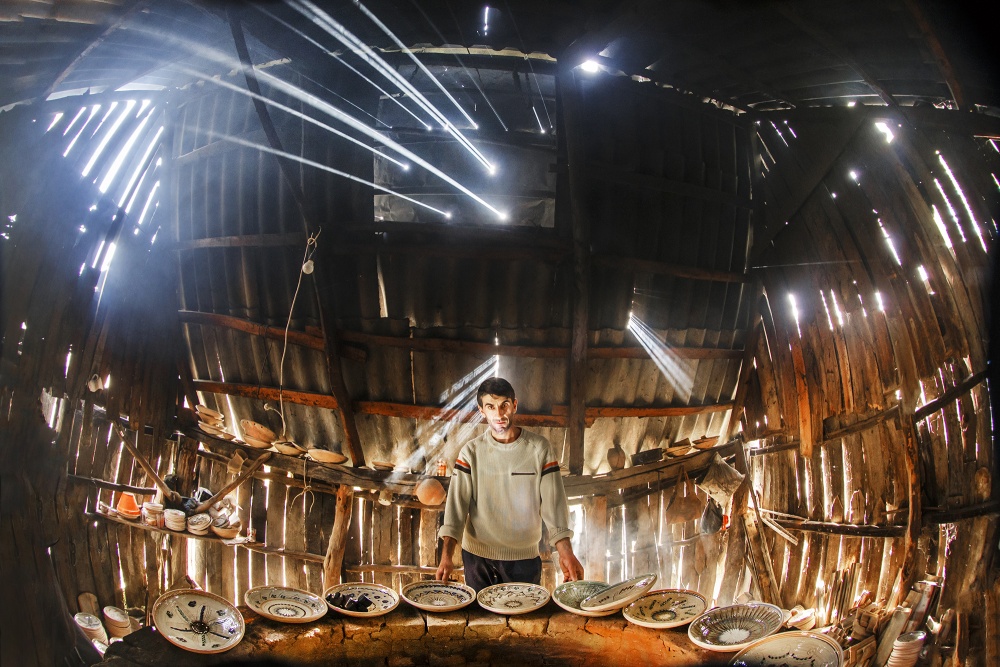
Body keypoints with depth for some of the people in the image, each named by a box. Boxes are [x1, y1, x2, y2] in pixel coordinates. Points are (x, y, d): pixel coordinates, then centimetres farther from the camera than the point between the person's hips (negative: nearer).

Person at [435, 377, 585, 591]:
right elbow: (457, 502, -11)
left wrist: (565, 552, -23)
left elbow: (553, 501, -10)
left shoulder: (539, 449, -4)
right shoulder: (471, 452, -3)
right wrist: (446, 555, -23)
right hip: (477, 557, 0)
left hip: (525, 558, 0)